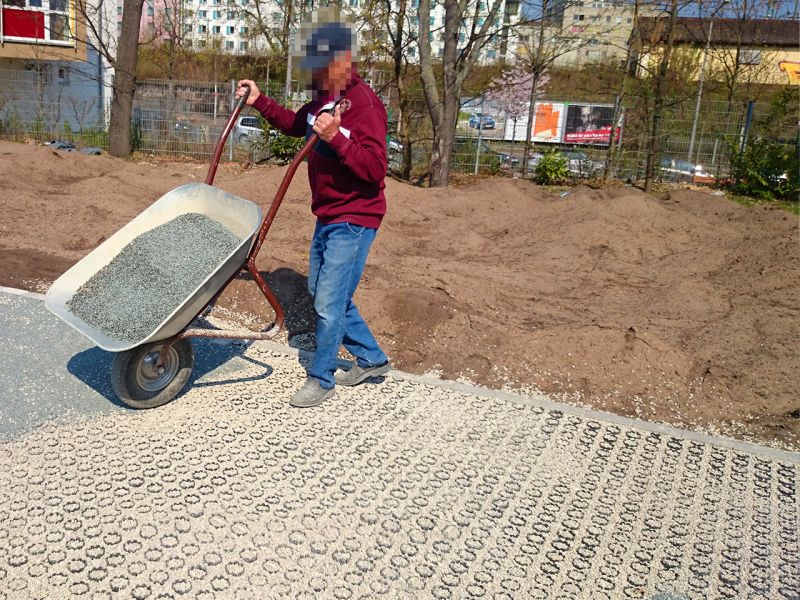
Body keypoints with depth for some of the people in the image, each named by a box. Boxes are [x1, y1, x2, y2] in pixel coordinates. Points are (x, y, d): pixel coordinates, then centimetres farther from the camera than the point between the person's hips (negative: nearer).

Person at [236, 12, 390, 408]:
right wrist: (259, 102, 18)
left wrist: (336, 138, -35)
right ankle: (372, 359, 30)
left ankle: (321, 379, 14)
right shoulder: (323, 100, 8)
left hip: (354, 220, -10)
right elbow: (295, 124, 29)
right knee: (321, 291, 18)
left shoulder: (366, 105, -18)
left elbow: (374, 170, -26)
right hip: (327, 216, 10)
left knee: (329, 303, -5)